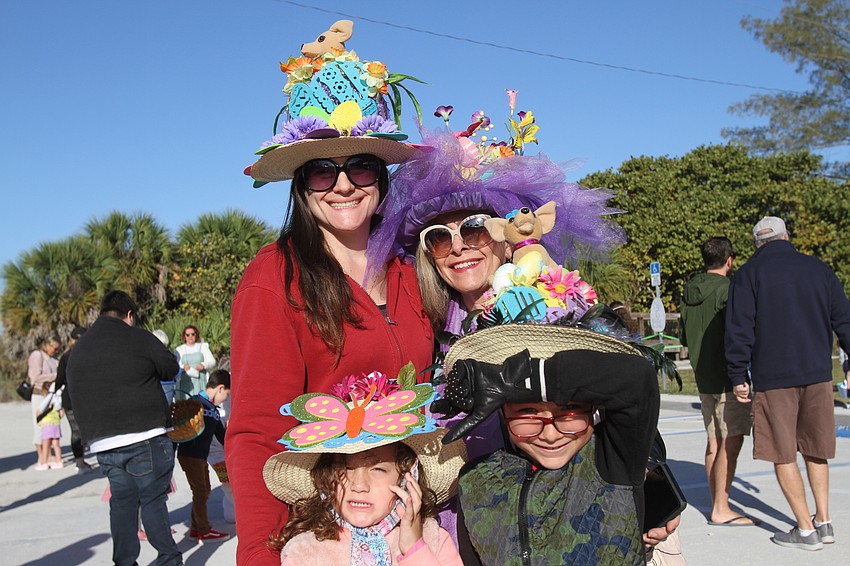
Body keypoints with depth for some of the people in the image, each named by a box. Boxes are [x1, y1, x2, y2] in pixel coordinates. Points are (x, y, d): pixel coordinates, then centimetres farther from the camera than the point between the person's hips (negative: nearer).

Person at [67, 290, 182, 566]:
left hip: (103, 442, 6)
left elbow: (76, 395, 16)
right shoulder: (138, 338, -5)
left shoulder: (78, 350, 15)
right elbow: (171, 368, 1)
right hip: (144, 437, -6)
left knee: (121, 501, 13)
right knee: (153, 499, 1)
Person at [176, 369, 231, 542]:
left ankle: (196, 528, 25)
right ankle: (204, 531, 6)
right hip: (189, 455, -9)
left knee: (204, 490, 15)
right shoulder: (195, 402, -13)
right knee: (200, 491, -3)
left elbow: (221, 434, 22)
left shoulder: (214, 410, 14)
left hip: (201, 456, 9)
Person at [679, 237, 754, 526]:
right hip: (728, 376, -8)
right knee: (731, 441, -5)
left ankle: (717, 506, 17)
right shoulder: (727, 289, -12)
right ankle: (721, 510, -4)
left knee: (714, 441, 12)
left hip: (703, 376, 8)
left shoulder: (688, 291, 11)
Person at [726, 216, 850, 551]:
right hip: (818, 373, 4)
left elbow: (739, 330, -7)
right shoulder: (818, 269, 8)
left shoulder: (749, 273, -2)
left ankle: (806, 531, 6)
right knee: (815, 449, 17)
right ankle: (823, 522, 19)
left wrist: (738, 376, -1)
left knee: (783, 454, 4)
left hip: (773, 377, -4)